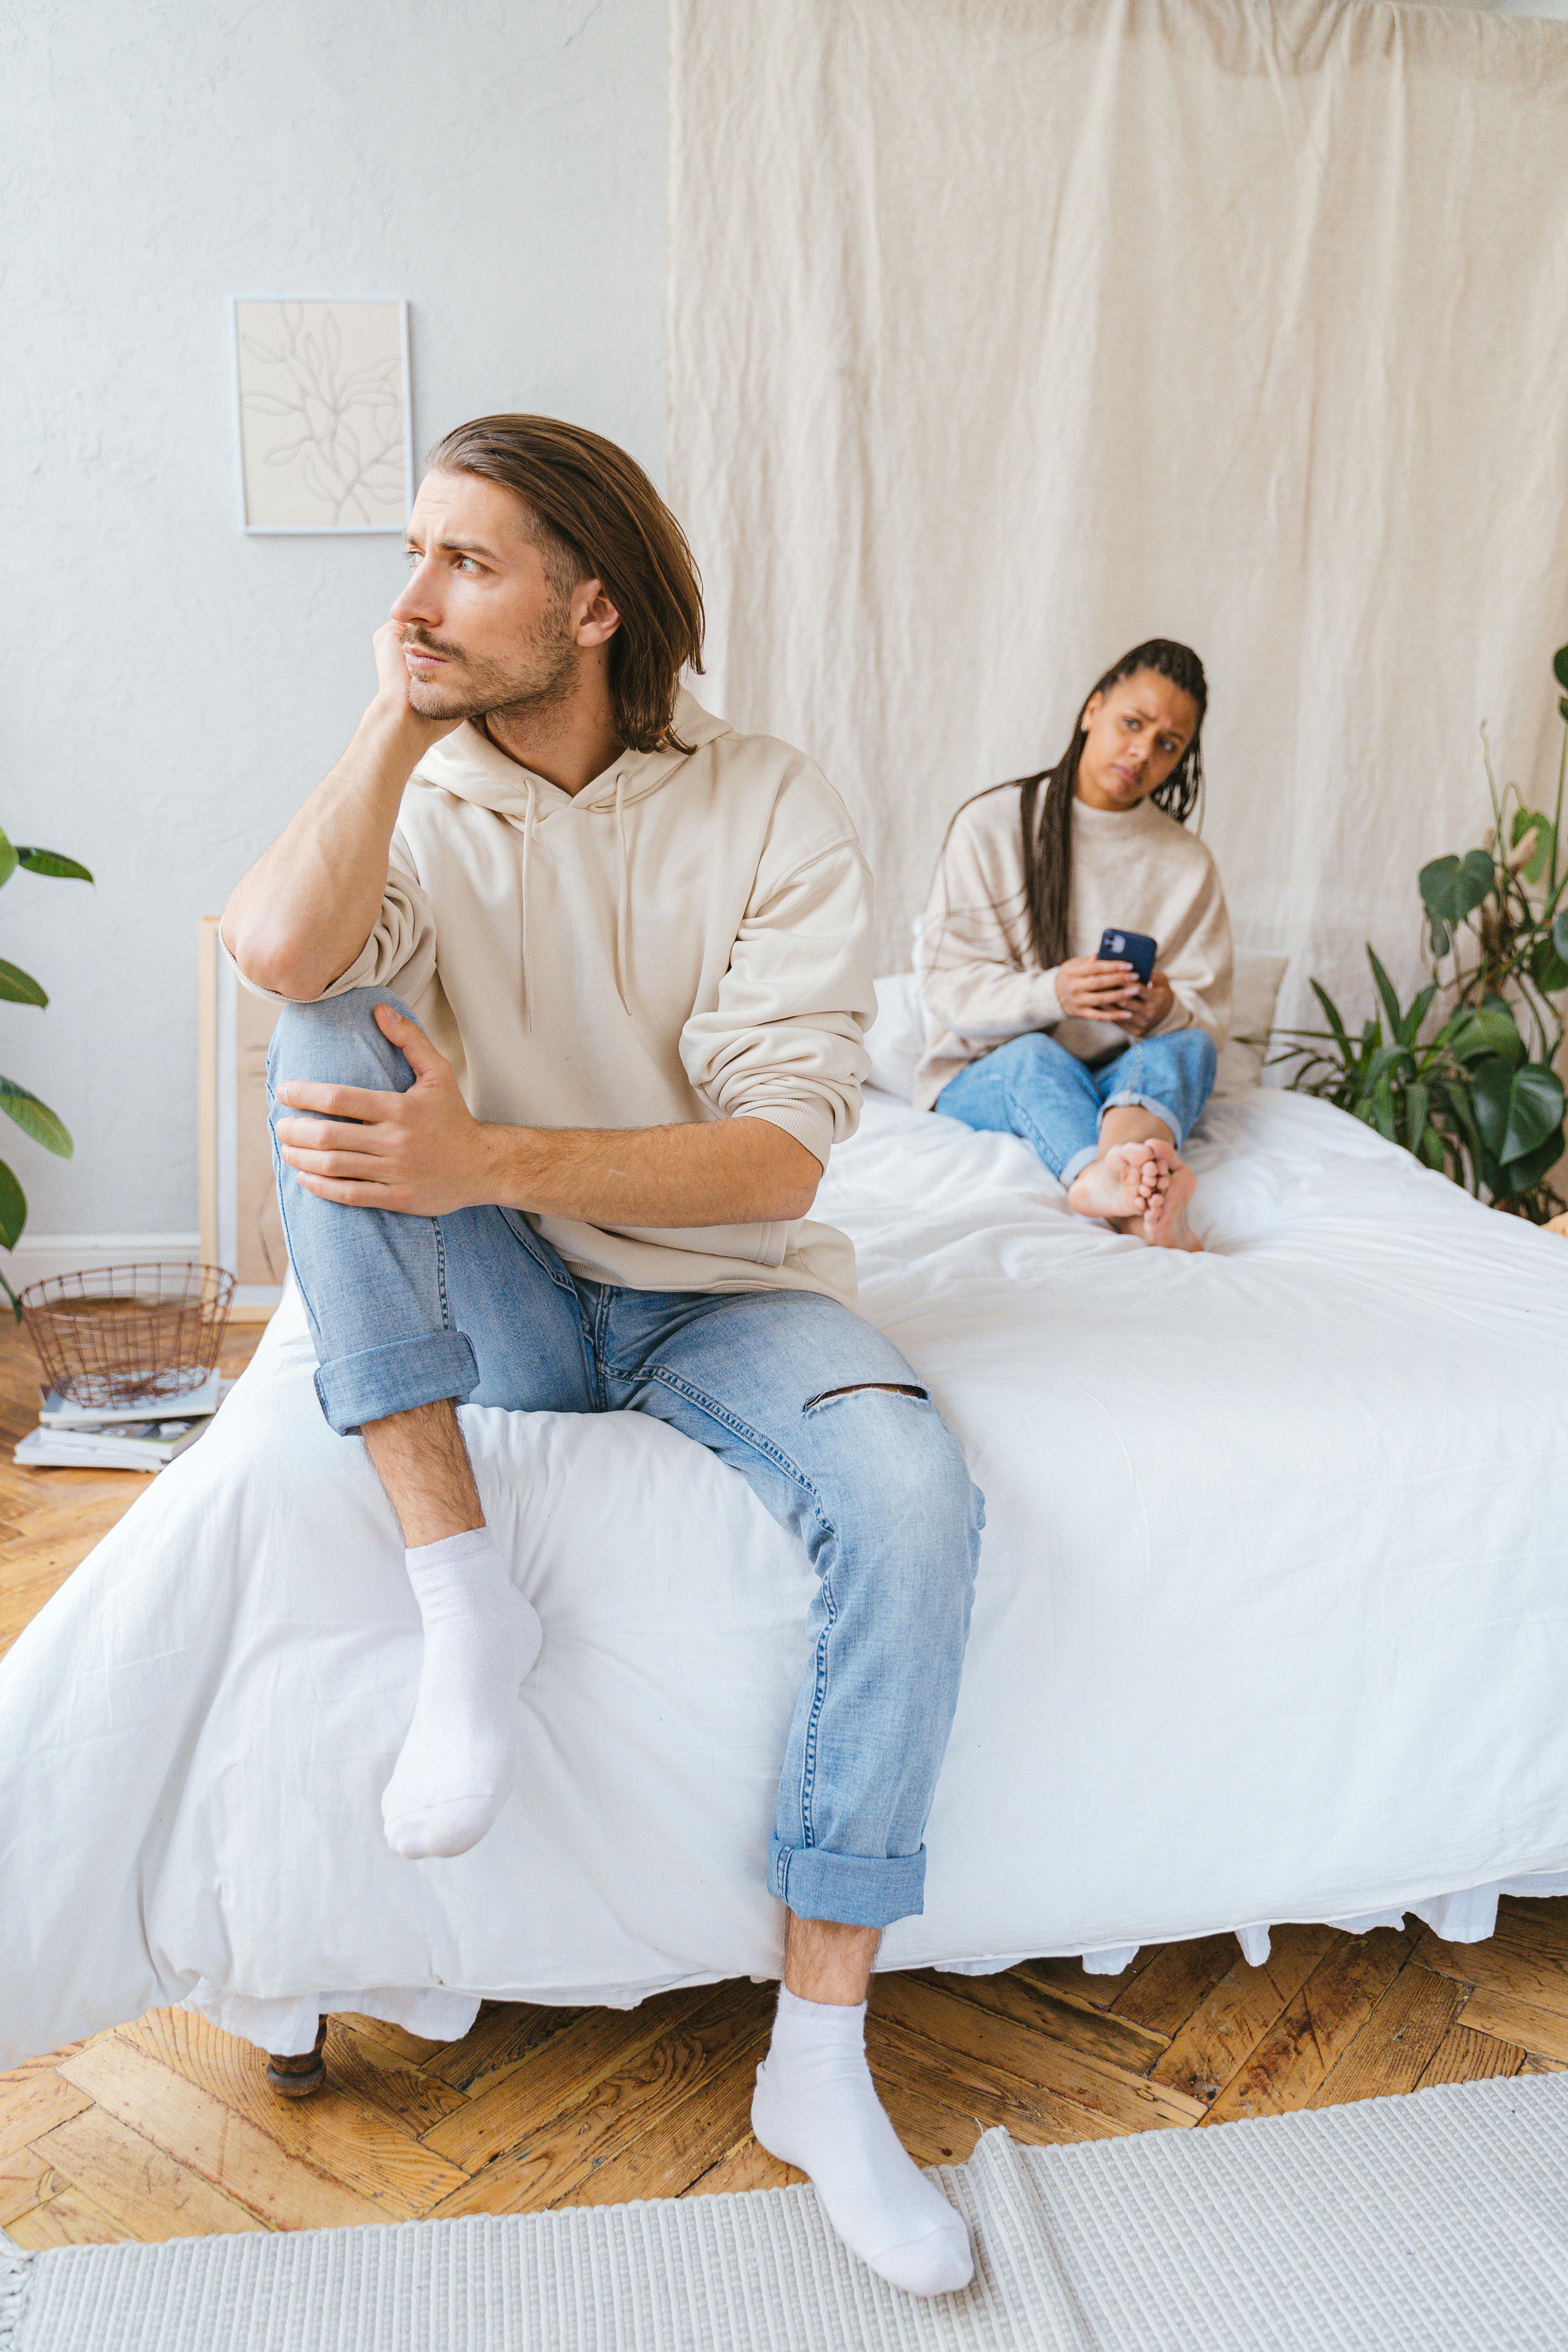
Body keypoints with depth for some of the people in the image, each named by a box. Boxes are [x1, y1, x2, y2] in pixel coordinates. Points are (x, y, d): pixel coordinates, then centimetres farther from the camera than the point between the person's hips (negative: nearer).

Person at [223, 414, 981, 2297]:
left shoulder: (768, 808, -9)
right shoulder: (424, 801, -1)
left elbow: (776, 1157, -19)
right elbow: (278, 955, -26)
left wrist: (482, 1163, -30)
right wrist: (396, 721, -16)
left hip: (721, 1291, -1)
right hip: (503, 1303, 2)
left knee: (914, 1500, -29)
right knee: (328, 1049, -23)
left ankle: (819, 2062, -13)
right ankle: (464, 1591, -26)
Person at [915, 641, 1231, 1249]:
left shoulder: (1187, 864, 8)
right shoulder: (991, 825, -1)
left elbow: (1209, 1018, 3)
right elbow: (947, 986, -8)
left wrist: (1166, 1011, -23)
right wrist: (1050, 993, -29)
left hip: (1124, 1078, 3)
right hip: (985, 1069, -2)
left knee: (1189, 1044, -29)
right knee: (1035, 1055, -36)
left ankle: (1121, 1158, -64)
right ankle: (1135, 1204, -68)